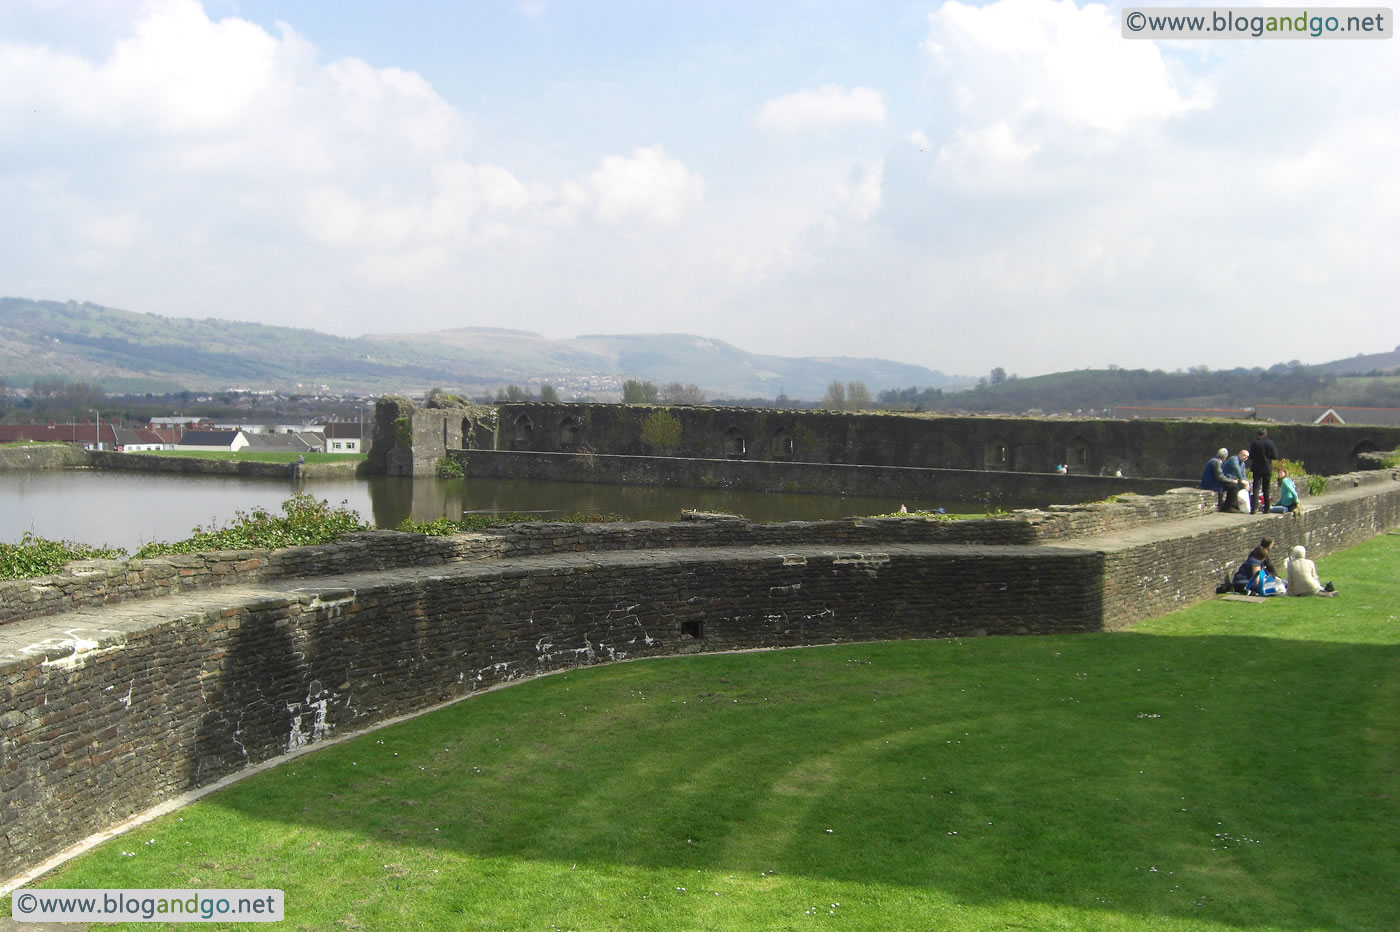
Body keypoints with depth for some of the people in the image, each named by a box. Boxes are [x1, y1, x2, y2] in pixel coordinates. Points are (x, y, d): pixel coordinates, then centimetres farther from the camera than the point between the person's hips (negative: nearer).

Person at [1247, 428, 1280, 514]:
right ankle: (1266, 508, 14)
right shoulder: (1270, 443, -6)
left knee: (1256, 488, -2)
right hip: (1267, 469, 2)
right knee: (1266, 489, 13)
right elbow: (1275, 456, -5)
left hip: (1257, 469, -2)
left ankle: (1254, 508, -14)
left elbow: (1251, 456, -5)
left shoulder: (1254, 443, -9)